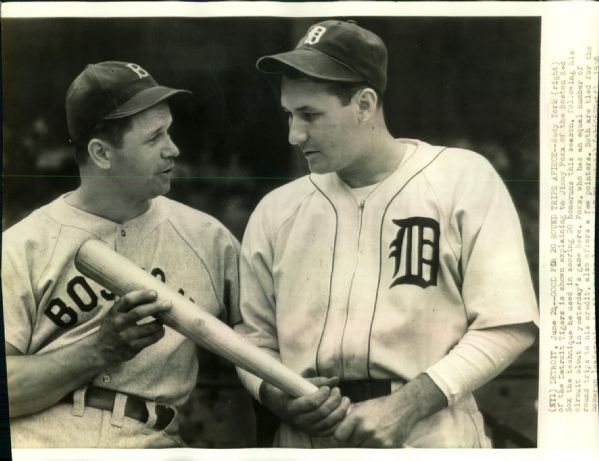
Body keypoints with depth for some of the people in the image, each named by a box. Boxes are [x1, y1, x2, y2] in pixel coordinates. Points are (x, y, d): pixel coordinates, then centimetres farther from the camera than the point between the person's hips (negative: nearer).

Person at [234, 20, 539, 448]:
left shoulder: (464, 179, -4)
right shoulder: (275, 210, 4)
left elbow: (506, 324, -8)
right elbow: (254, 333, 10)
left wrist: (407, 404, -17)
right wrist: (275, 395, -9)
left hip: (430, 436, -2)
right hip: (306, 439, 3)